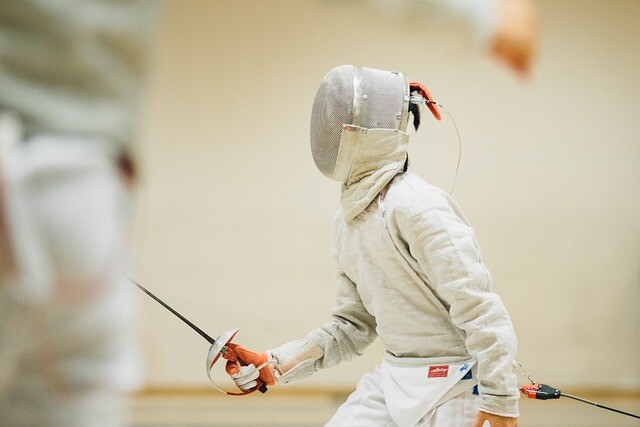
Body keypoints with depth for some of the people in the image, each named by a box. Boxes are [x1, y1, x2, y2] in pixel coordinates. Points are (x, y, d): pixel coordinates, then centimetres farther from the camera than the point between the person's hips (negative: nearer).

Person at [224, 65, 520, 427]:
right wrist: (275, 365, 3)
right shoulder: (349, 220, 8)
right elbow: (356, 323, 14)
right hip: (393, 379, 8)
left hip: (452, 382, -8)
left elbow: (479, 309, -23)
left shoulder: (416, 207, -20)